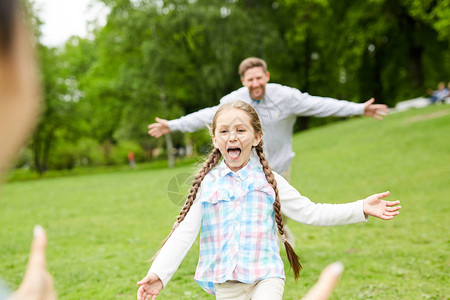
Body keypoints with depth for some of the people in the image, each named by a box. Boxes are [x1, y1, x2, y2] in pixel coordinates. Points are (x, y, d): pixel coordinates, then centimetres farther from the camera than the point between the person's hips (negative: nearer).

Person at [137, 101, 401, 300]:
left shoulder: (269, 181, 3)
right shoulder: (206, 183, 1)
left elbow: (310, 213, 3)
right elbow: (184, 231, -2)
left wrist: (361, 209, -3)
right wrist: (159, 274, -12)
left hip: (266, 276, 0)